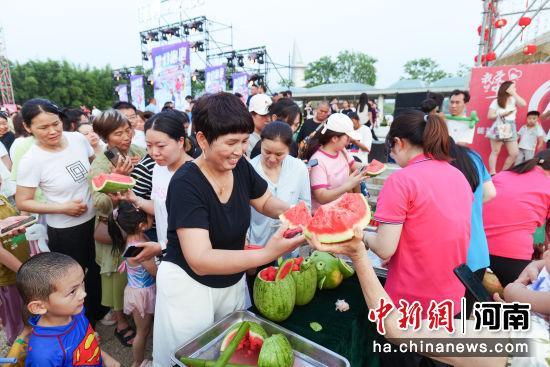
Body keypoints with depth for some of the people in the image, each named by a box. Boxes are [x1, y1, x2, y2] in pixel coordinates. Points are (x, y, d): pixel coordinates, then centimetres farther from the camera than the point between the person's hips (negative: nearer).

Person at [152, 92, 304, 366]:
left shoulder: (241, 167, -11)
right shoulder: (186, 183, -27)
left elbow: (266, 202, 6)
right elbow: (199, 260, -33)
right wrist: (267, 254, -43)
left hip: (233, 281, 6)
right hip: (188, 285, -5)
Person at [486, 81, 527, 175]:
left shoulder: (513, 100, 9)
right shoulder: (496, 101, -2)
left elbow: (523, 104, -9)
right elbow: (489, 116, -6)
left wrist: (514, 94, -6)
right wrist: (503, 114, -15)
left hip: (511, 130, 5)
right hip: (499, 129, -5)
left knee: (514, 154, 1)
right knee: (495, 152, -1)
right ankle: (492, 174, 2)